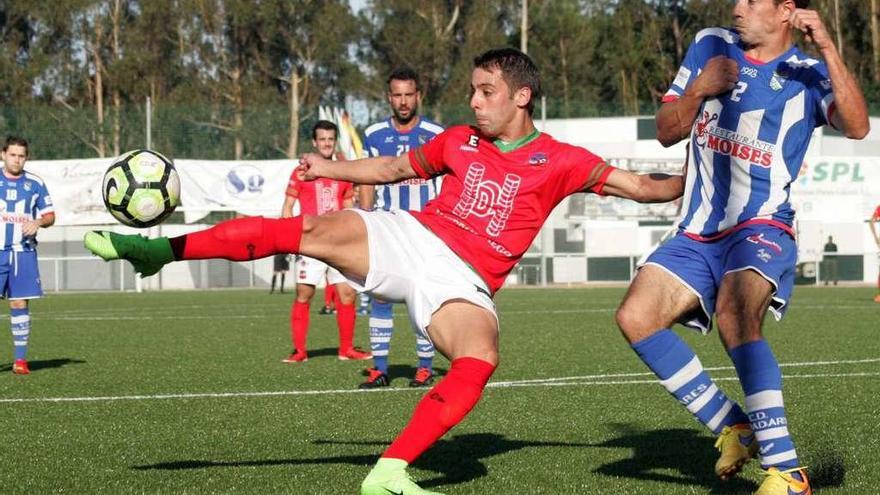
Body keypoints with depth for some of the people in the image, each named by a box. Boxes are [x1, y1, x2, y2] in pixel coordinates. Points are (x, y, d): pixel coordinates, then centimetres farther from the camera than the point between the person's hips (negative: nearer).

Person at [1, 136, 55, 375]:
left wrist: (38, 222, -10)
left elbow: (50, 215, 10)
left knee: (19, 304, 1)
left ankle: (20, 359, 5)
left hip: (24, 251, 1)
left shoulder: (35, 183, 6)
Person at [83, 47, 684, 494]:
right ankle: (162, 250, -16)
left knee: (479, 359, -33)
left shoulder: (559, 160, 4)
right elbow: (394, 168, 28)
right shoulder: (458, 141, 15)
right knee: (313, 230, -21)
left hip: (463, 281, -2)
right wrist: (331, 167, 22)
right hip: (406, 237, 2)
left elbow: (637, 185, 1)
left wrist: (690, 182, -13)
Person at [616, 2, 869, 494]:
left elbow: (857, 126, -21)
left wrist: (828, 48, -28)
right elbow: (666, 132, 14)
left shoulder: (807, 74, -2)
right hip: (699, 234, 6)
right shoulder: (712, 46, 11)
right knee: (635, 316, -14)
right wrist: (698, 90, -6)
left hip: (762, 228, -6)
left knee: (735, 316, -33)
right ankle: (735, 427, 0)